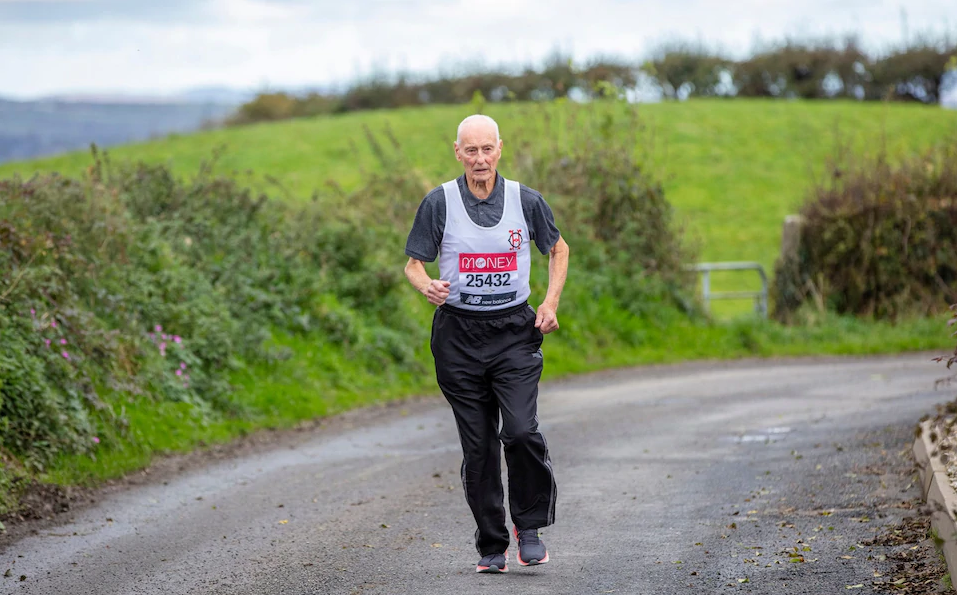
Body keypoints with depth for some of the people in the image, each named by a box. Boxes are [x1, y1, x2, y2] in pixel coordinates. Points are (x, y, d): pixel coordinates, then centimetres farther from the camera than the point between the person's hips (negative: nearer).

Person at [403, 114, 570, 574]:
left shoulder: (525, 200, 0)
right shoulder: (438, 203, -2)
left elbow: (558, 249, 16)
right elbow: (413, 263, 3)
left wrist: (551, 302, 4)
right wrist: (427, 286, -20)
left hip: (515, 332, 0)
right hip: (458, 334, 0)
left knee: (521, 431, -17)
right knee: (477, 445, 2)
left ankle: (529, 526, 4)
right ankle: (492, 547, 13)